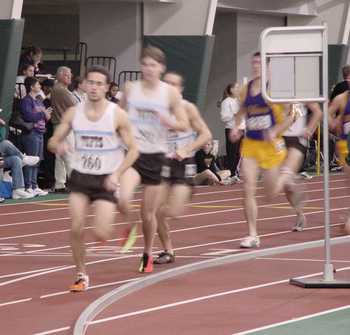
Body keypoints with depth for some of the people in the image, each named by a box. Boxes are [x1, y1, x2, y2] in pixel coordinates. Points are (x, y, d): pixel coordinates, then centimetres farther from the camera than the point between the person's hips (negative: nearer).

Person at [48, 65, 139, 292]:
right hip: (80, 177, 2)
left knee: (101, 234, -13)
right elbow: (53, 142, 6)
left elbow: (133, 150, -5)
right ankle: (81, 275, 8)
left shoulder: (117, 115, -9)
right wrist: (58, 146, -19)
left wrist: (117, 173, -18)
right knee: (76, 229, -11)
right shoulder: (73, 113, 0)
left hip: (106, 180, -2)